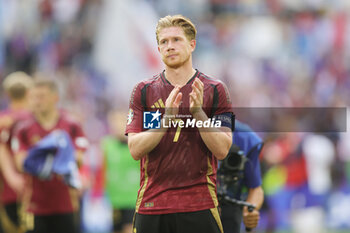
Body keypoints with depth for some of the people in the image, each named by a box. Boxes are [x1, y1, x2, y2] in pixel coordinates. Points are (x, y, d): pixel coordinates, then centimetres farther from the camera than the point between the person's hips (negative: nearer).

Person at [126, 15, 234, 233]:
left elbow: (222, 150, -3)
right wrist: (166, 118, -16)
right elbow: (135, 149, -2)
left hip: (199, 206, -1)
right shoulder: (144, 91, 8)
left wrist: (198, 112, -15)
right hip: (152, 205, 1)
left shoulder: (215, 90, 4)